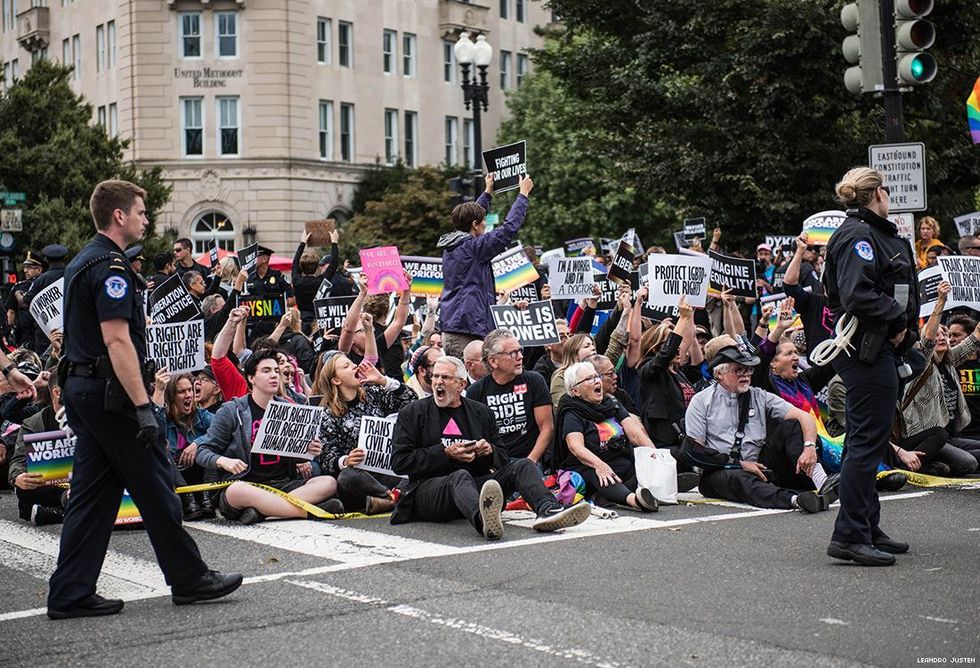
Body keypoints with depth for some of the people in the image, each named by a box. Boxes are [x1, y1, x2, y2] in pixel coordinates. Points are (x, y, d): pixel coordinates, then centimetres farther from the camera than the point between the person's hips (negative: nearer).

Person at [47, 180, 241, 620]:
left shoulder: (82, 263, 16)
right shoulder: (111, 266, -15)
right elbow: (117, 340, -22)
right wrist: (143, 407, -24)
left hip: (81, 387, 10)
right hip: (112, 392, -10)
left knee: (92, 492, 10)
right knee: (154, 487, 0)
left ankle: (70, 594, 11)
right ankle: (188, 578, 11)